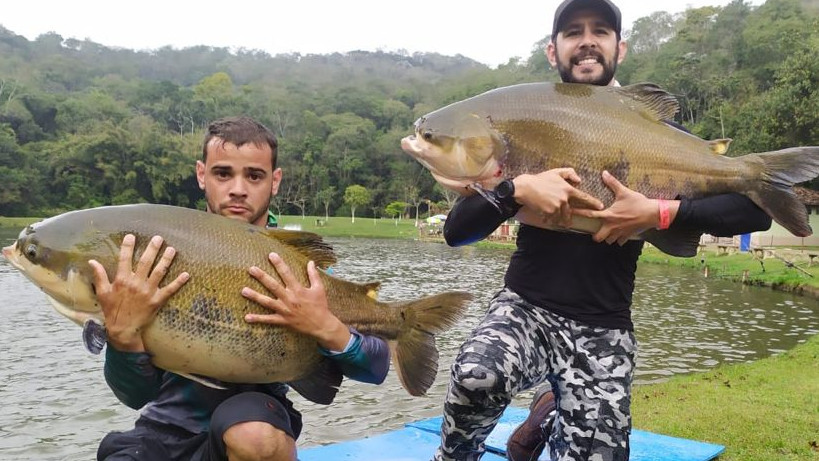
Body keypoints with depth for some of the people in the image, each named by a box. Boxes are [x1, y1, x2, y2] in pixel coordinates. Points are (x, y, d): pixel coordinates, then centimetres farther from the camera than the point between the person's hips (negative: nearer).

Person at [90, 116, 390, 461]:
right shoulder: (166, 254, -8)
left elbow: (376, 368, -10)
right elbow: (138, 394, -14)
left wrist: (326, 328, -30)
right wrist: (123, 334, -34)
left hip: (255, 420, -1)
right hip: (169, 430, 2)